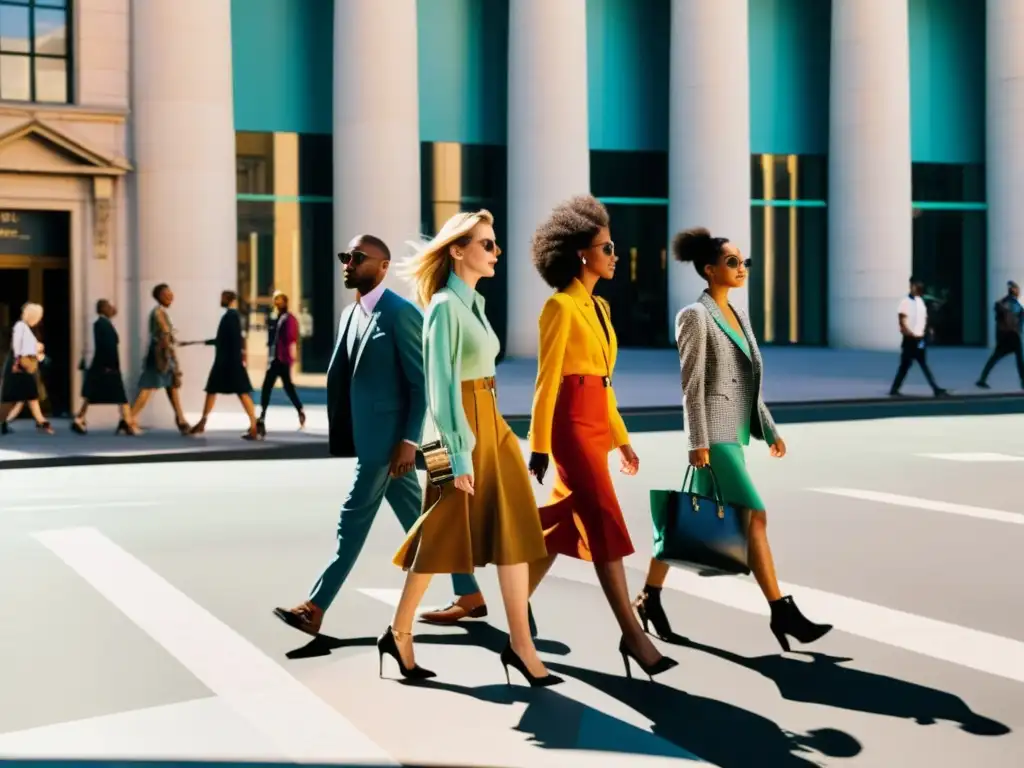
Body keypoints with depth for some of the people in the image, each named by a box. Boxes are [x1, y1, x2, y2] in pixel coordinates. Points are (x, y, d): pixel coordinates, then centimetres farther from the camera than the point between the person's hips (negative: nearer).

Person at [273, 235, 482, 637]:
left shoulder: (401, 313, -12)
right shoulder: (350, 314, 14)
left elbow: (422, 383, -15)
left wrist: (409, 441, -19)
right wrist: (341, 433, 15)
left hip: (387, 438, -9)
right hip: (369, 437, 9)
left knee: (353, 522, -3)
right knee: (419, 520, 12)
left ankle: (315, 608, 4)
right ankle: (468, 593, 20)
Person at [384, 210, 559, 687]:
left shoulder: (474, 302, 13)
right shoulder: (445, 306, -14)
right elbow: (443, 385, -18)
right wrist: (460, 455, -20)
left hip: (491, 423, 9)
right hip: (462, 427, -9)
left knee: (513, 530, 3)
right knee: (441, 535, 1)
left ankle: (520, 644, 6)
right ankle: (399, 633, 17)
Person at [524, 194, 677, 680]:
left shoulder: (599, 306, 16)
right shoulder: (561, 305, -10)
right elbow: (547, 380, -13)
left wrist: (621, 438, 18)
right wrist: (539, 447, -14)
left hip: (596, 425, 9)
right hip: (571, 424, -9)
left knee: (564, 523, 13)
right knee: (605, 526, -10)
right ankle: (632, 635, -8)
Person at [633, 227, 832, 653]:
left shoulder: (738, 316, 16)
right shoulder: (695, 316, -9)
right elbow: (692, 384, -13)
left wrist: (769, 429, 17)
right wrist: (698, 441, -18)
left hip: (735, 433, 8)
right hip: (714, 434, -8)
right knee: (755, 516, -10)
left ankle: (649, 597, 21)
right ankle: (782, 612, -5)